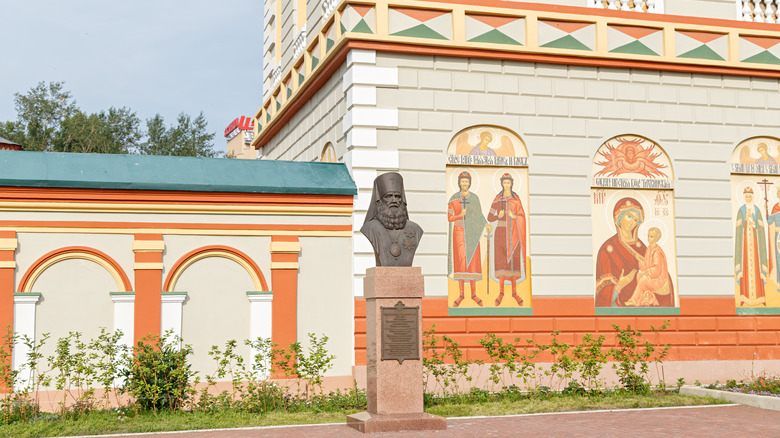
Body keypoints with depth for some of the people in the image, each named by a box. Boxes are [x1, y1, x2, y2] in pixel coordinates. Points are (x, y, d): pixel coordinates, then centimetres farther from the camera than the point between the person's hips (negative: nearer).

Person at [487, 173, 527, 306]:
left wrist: (514, 216, -20)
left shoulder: (516, 199, 5)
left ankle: (514, 291, 10)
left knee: (514, 260, 1)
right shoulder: (497, 199, 2)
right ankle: (501, 292, 4)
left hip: (513, 233, 1)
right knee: (501, 261, -4)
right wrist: (498, 216, -20)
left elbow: (522, 217, 2)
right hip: (501, 232, -1)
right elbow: (489, 218, 1)